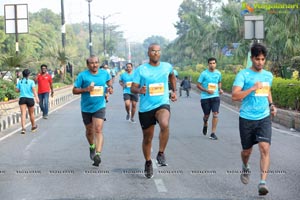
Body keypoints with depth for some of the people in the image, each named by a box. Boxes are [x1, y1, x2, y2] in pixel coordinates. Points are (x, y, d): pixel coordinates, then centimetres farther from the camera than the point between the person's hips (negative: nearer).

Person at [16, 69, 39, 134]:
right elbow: (34, 89, -15)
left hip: (22, 98, 1)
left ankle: (23, 128, -23)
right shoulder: (31, 82, -3)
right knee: (31, 113, 15)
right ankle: (33, 126, 34)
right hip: (30, 99, -1)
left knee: (23, 113, -7)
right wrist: (36, 97, -24)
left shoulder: (19, 82, 5)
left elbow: (17, 90, 7)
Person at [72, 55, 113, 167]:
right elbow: (74, 90, -6)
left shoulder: (104, 73, 1)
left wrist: (110, 87, 5)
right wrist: (86, 89, -22)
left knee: (98, 129, -17)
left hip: (99, 107, 0)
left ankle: (98, 154, -26)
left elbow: (109, 80, 25)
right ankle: (92, 147, 45)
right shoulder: (82, 75, -8)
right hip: (86, 108, 1)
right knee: (89, 131, 16)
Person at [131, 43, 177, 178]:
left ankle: (161, 153, -14)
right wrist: (139, 90, -26)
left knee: (164, 124, -33)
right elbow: (132, 88, -4)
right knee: (147, 138, 10)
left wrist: (174, 91, 21)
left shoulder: (167, 67, 4)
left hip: (162, 104, 0)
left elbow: (172, 76, 28)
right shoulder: (140, 70, -4)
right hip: (145, 108, 0)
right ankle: (148, 163, 33)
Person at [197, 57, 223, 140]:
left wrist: (220, 89, 3)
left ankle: (213, 133, -7)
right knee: (206, 115, 9)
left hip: (215, 96, 2)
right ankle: (205, 125, 45)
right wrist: (206, 90, -17)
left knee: (215, 114, -12)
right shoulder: (204, 73, -6)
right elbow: (198, 85, -3)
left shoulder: (218, 73, 4)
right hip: (205, 97, -1)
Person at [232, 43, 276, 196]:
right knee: (247, 150, 11)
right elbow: (235, 96, -15)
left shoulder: (268, 75, 9)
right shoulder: (243, 74, -7)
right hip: (247, 118, -2)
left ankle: (263, 182, -18)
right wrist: (253, 88, -22)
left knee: (265, 148, -16)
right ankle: (245, 168, 45)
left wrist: (271, 104, 12)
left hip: (264, 118, 2)